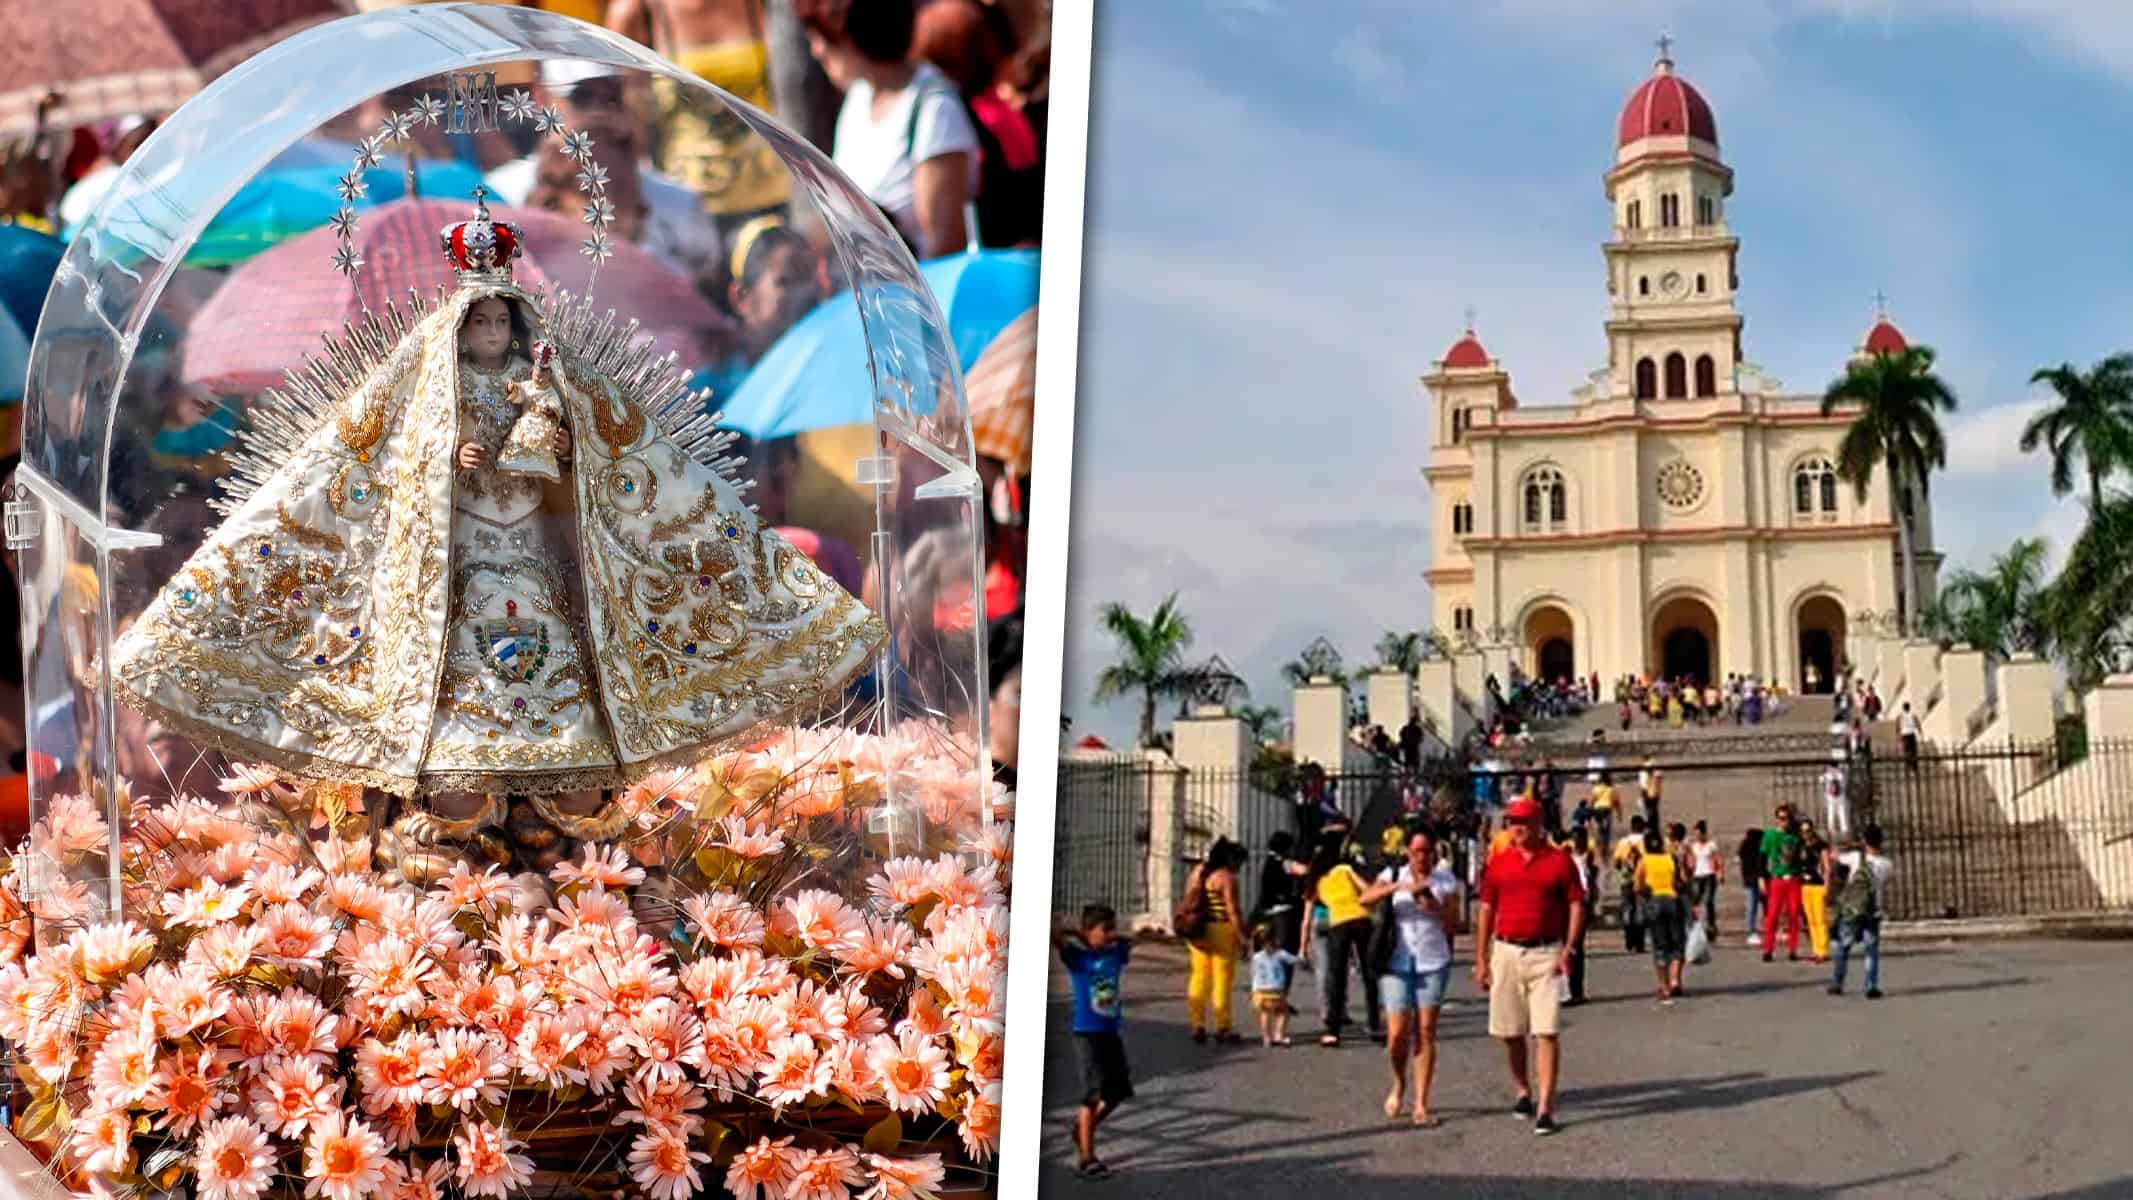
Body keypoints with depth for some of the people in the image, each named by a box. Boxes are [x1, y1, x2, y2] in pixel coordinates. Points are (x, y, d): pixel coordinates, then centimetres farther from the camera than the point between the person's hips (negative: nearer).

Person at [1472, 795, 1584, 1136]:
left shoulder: (1560, 861, 0)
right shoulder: (1499, 864, 8)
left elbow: (1576, 905, 1)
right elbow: (1486, 911, 11)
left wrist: (1568, 949, -10)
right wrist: (1481, 959, 7)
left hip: (1546, 953, -3)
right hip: (1506, 952, 3)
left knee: (1547, 1032, -9)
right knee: (1509, 1031, 10)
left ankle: (1545, 1108, -7)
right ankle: (1523, 1091, 32)